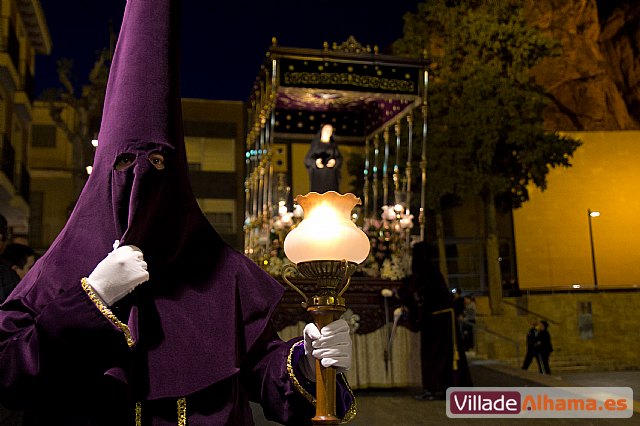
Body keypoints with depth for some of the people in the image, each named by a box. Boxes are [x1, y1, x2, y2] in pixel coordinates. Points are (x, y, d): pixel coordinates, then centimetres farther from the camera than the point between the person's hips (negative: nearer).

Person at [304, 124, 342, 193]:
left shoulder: (333, 145, 14)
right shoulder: (315, 143, 8)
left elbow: (339, 158, 9)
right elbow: (307, 158, 3)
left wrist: (335, 162, -14)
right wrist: (315, 162, -19)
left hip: (331, 176, 2)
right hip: (317, 175, -2)